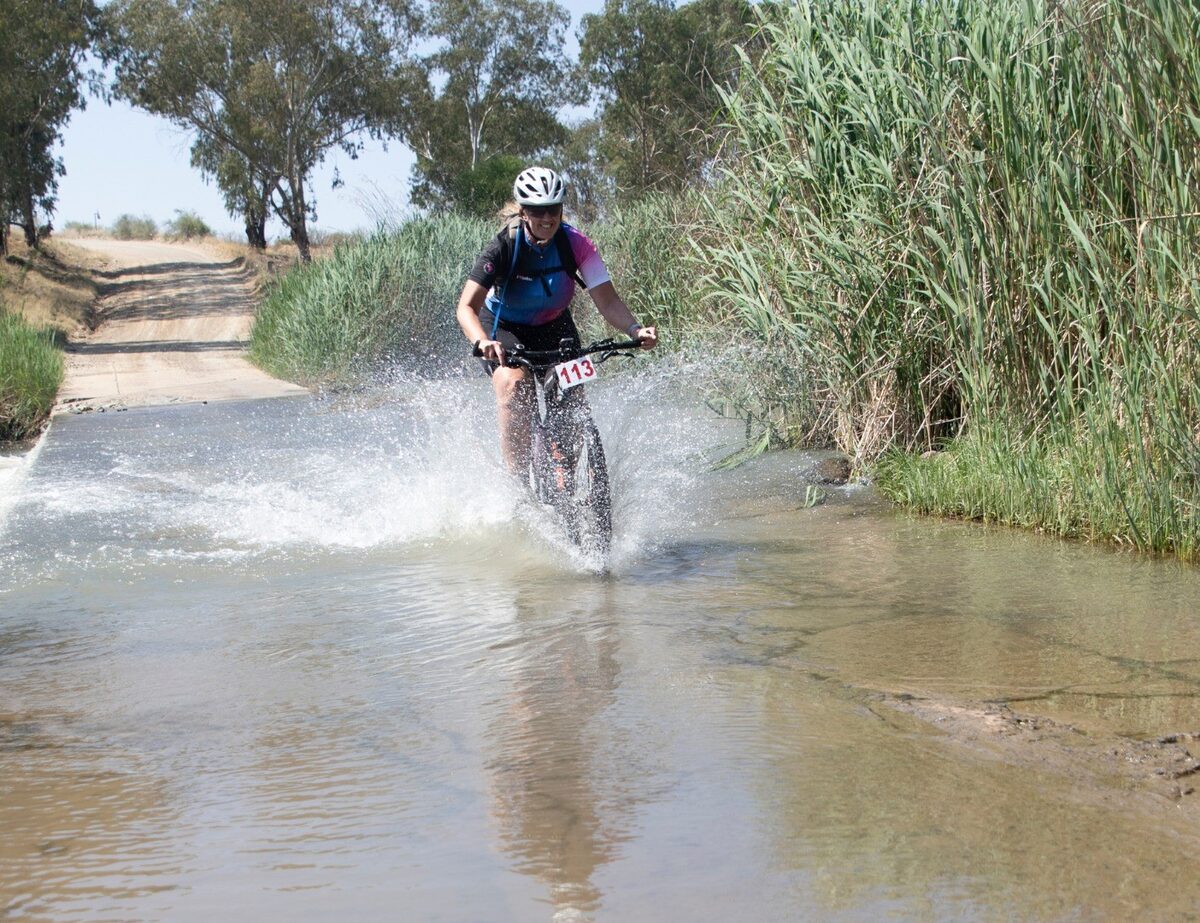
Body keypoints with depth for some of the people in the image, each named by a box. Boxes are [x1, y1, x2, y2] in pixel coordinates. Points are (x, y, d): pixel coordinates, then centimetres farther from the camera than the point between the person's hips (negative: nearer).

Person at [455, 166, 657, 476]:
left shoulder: (575, 244, -21)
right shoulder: (504, 247, -27)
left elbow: (607, 301, -23)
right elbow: (467, 307, -34)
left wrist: (635, 329, -43)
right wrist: (482, 342, -55)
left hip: (554, 327, 3)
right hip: (504, 328, -3)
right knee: (513, 383, -31)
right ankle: (517, 480, -28)